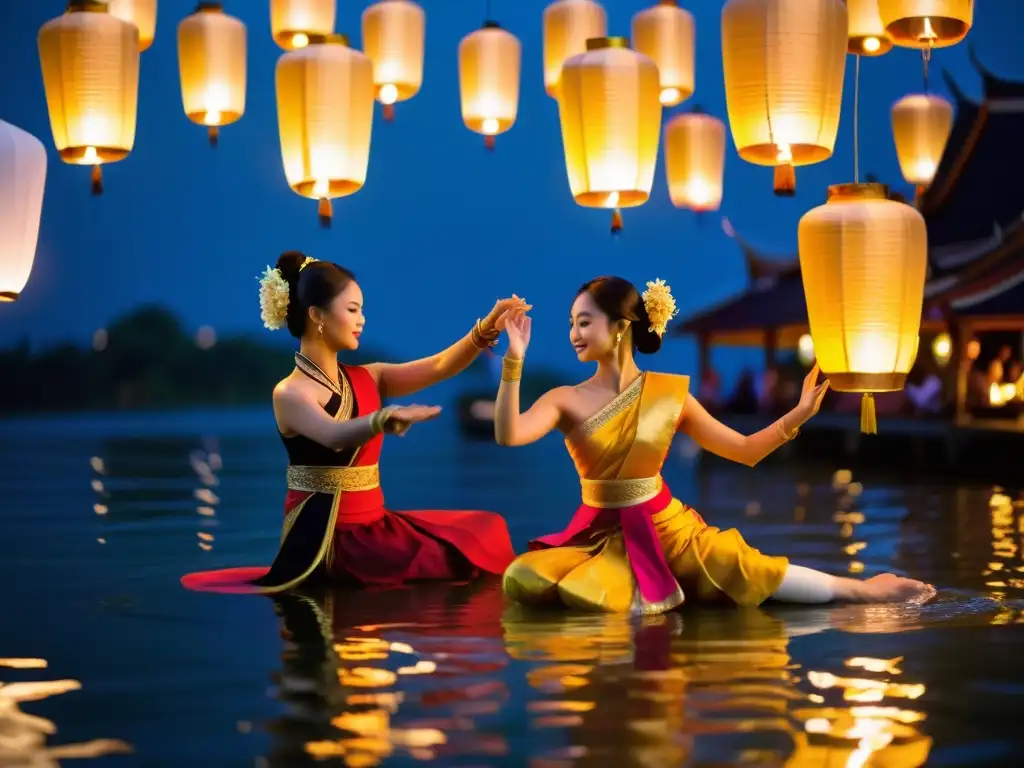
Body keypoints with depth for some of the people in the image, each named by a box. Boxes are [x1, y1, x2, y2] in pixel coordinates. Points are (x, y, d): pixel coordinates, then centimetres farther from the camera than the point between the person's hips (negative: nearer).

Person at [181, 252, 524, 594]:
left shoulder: (366, 379, 9)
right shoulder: (290, 394, -13)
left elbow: (438, 367, 3)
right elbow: (334, 436, -32)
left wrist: (485, 330, -13)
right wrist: (384, 419, -53)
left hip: (373, 525, 7)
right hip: (327, 537, -7)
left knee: (486, 530, -1)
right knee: (458, 558, -16)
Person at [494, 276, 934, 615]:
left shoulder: (670, 393, -3)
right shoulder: (566, 399, -5)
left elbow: (744, 451, 2)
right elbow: (507, 435, -23)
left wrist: (800, 413, -10)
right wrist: (514, 361, -30)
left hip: (663, 529, -1)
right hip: (600, 533, 1)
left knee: (735, 567, -28)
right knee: (522, 580, -26)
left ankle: (859, 589, -10)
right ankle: (648, 588, -13)